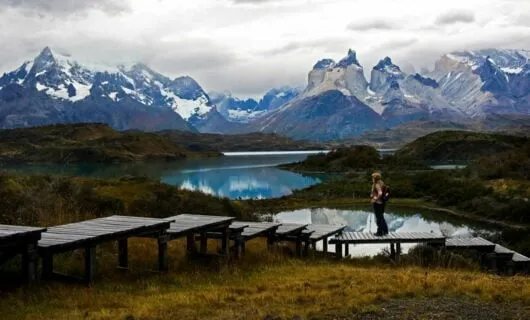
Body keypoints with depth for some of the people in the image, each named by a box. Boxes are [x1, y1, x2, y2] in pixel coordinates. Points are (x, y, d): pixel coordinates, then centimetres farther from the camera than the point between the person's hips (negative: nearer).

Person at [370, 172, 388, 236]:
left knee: (378, 218, 0)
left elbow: (380, 193, -31)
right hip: (382, 203, 9)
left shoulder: (377, 185, -18)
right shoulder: (381, 184, 10)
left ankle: (380, 232, 6)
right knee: (381, 217, 19)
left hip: (377, 203, -9)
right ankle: (385, 230, 25)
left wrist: (375, 199, -20)